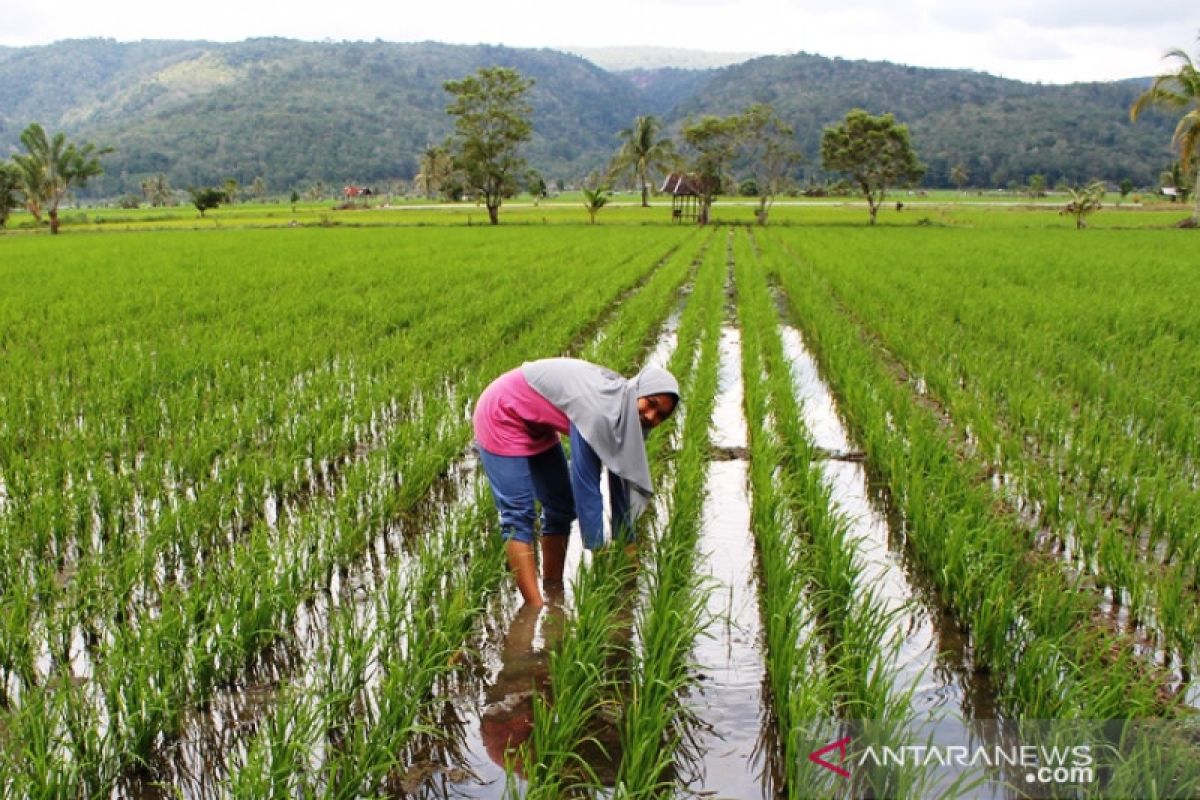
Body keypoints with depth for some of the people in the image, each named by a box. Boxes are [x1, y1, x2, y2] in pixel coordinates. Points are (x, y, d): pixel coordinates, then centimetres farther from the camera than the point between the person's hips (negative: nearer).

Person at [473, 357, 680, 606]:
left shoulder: (624, 413, -10)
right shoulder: (598, 409, -36)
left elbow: (621, 484, -3)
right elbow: (586, 487, -33)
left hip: (537, 426, 9)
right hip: (502, 416, -9)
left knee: (562, 508, 7)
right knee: (519, 514, -16)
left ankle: (554, 595, 15)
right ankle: (536, 608, -18)